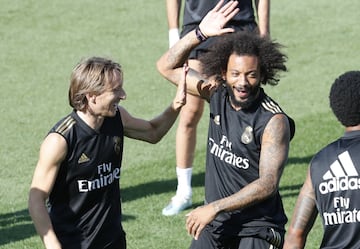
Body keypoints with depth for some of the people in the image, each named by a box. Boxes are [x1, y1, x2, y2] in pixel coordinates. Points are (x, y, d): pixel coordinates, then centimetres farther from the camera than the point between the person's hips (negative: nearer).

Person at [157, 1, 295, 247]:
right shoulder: (217, 94, -1)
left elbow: (267, 185, -22)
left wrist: (214, 207, -23)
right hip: (215, 224, 6)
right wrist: (200, 33, -8)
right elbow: (167, 67, 7)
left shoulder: (274, 122, -19)